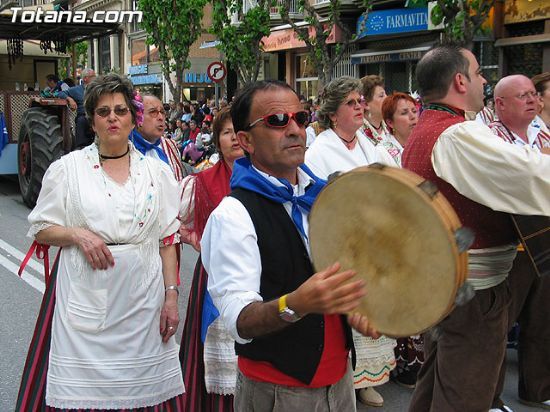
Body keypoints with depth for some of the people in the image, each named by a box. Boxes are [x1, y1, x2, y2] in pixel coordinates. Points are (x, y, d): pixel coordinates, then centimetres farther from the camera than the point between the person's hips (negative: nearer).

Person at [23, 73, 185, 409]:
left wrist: (171, 296, 1)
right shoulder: (67, 168, 4)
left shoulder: (156, 172, 8)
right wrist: (77, 234, -12)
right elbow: (41, 229, 8)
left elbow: (168, 240, 7)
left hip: (143, 303, 1)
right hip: (86, 303, -1)